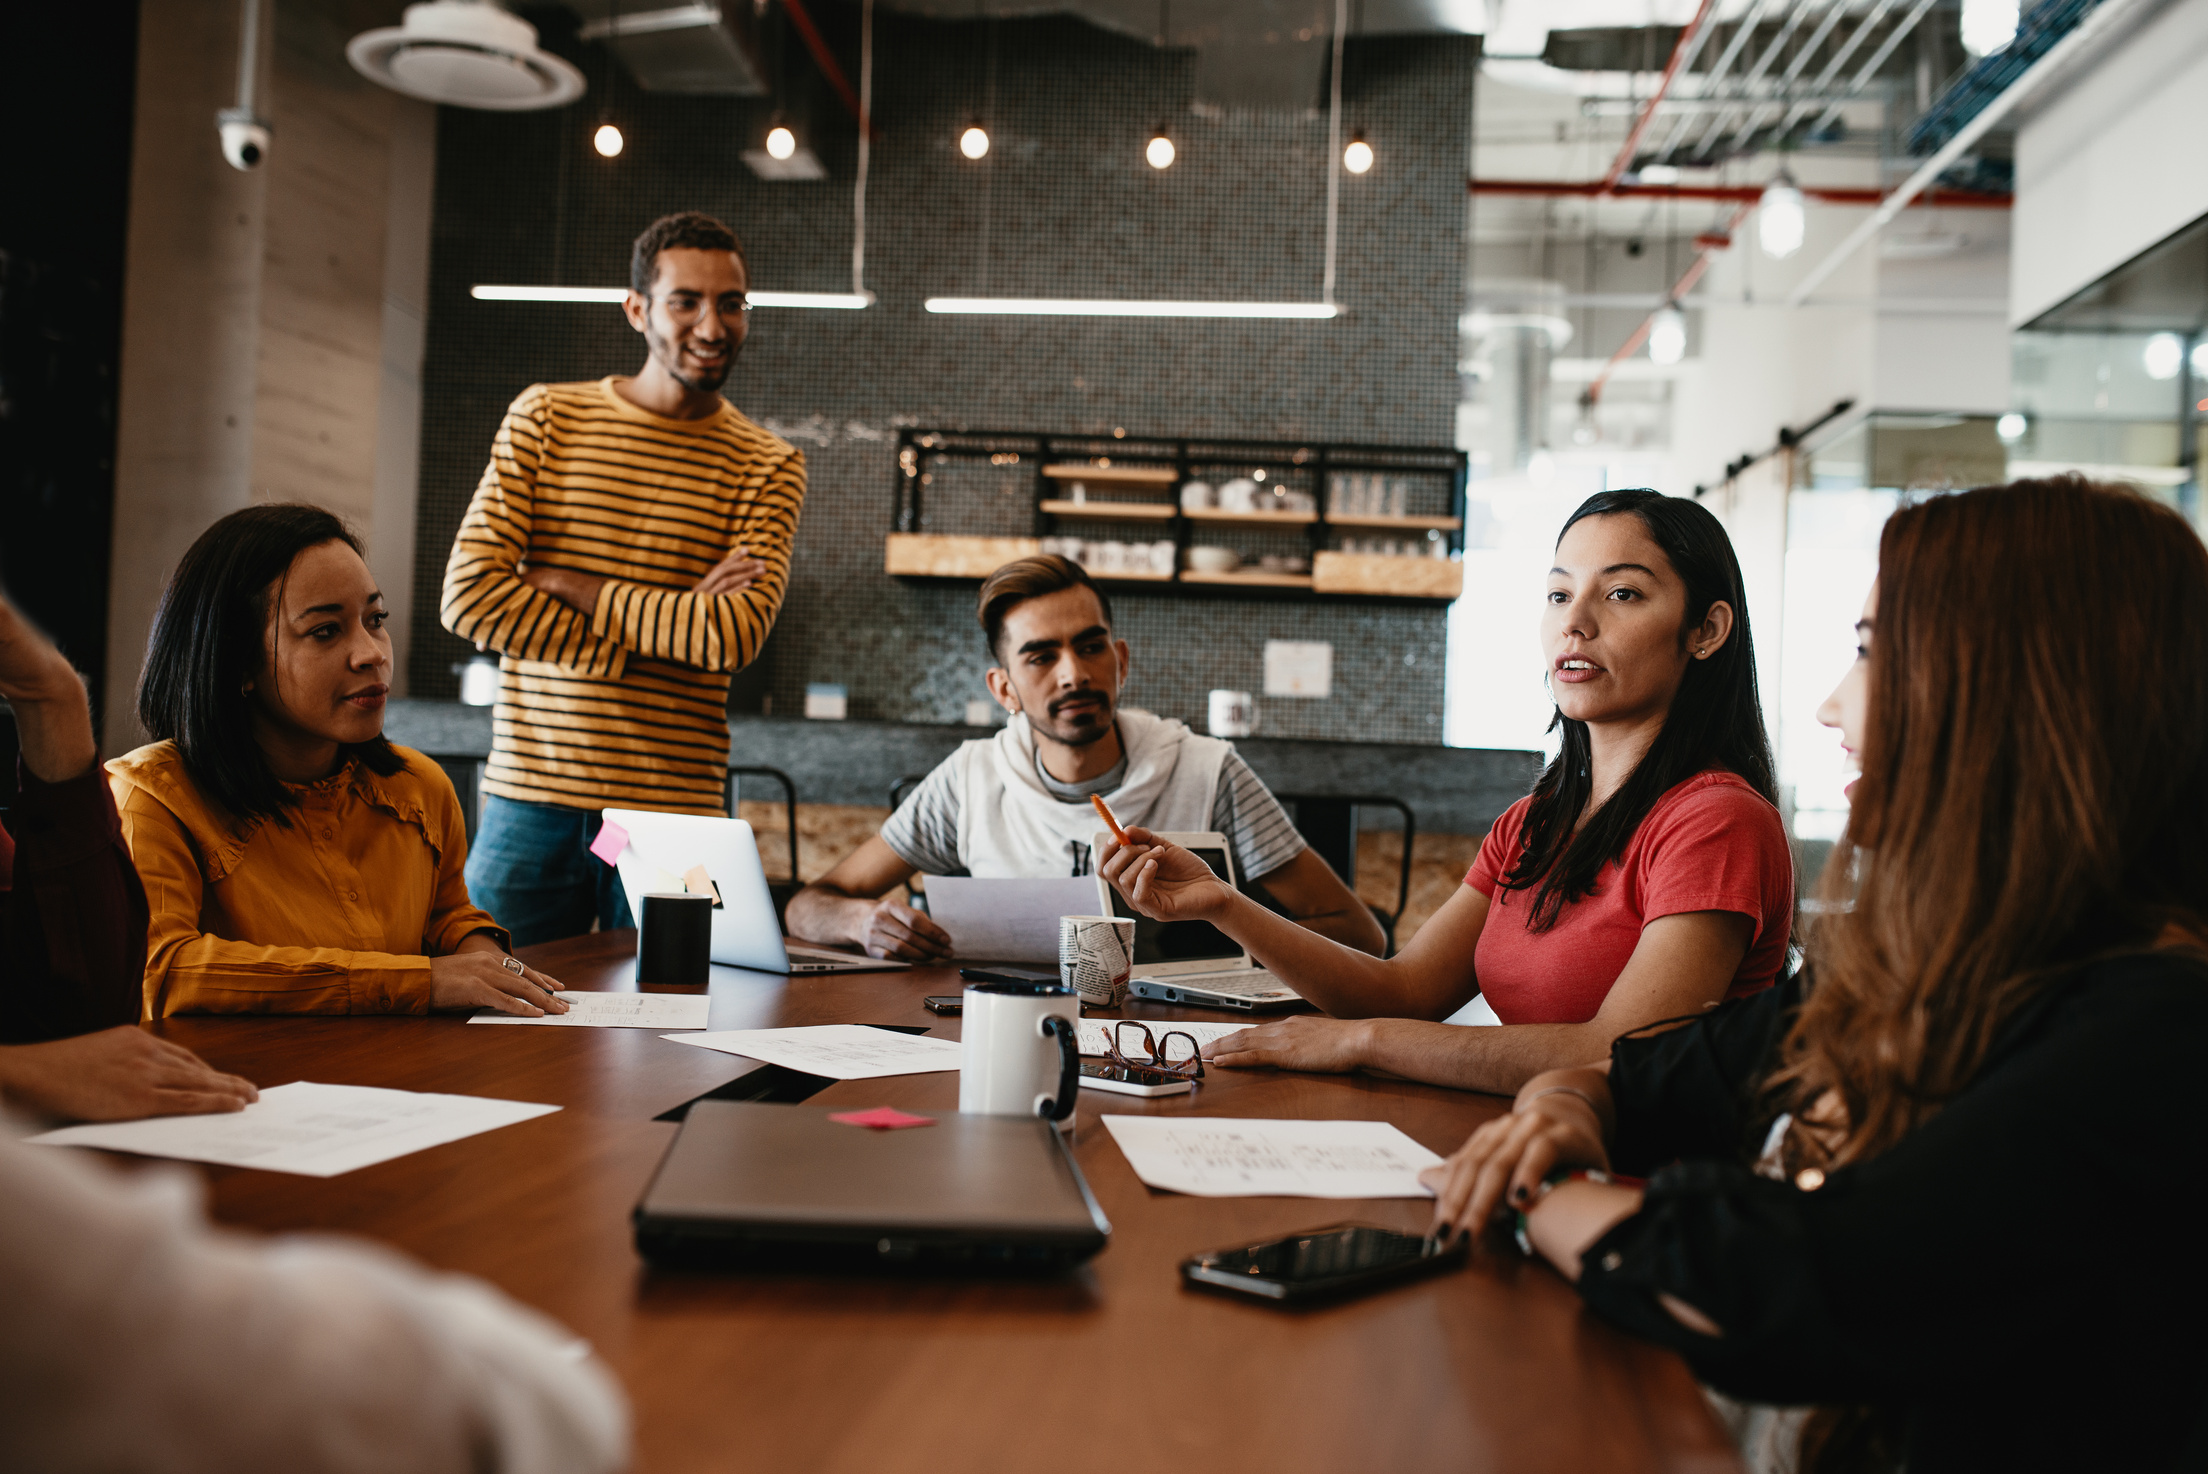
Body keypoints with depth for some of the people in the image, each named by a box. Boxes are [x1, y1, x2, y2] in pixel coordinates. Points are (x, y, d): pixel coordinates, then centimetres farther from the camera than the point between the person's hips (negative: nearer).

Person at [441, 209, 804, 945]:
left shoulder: (767, 466, 3)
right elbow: (469, 595, -6)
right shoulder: (546, 416, 5)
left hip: (675, 810, 0)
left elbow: (736, 635, -13)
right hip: (530, 797, 1)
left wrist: (573, 587, -9)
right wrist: (670, 624, -10)